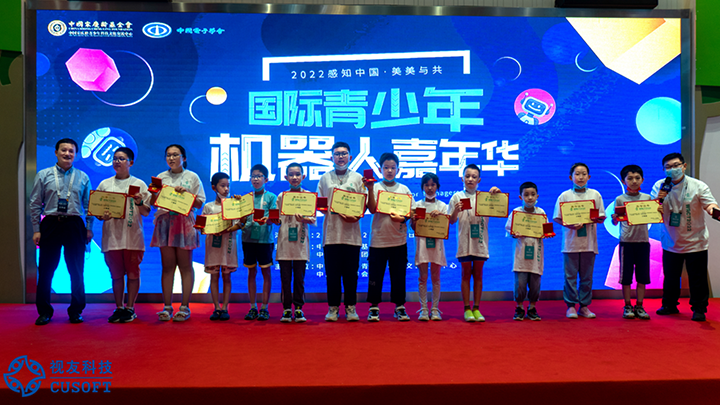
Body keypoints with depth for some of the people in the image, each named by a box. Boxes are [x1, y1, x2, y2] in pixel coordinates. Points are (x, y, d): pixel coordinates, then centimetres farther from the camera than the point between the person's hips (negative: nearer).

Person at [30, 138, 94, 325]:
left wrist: (89, 228, 3)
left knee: (77, 271, 3)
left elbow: (88, 205, 10)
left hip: (75, 225, 1)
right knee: (46, 269, 2)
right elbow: (35, 204, 6)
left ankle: (75, 311, 15)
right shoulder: (43, 175, 7)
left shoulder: (83, 177, 9)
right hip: (50, 225, 0)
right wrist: (36, 229, 0)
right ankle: (44, 312, 15)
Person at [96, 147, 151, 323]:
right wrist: (102, 216, -8)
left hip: (133, 237, -2)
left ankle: (130, 308, 14)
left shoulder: (139, 184, 6)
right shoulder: (104, 184, 12)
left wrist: (139, 203, -15)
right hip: (111, 237, 2)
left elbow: (146, 212, 5)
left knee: (133, 274, 2)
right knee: (116, 275, 8)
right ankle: (119, 308, 19)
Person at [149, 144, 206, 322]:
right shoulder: (161, 177, 13)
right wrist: (155, 192, -7)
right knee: (167, 265, 3)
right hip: (165, 222, 2)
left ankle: (185, 307, 4)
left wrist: (186, 193, -11)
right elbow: (153, 203, 12)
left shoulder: (192, 177, 7)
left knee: (185, 265, -1)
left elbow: (200, 203, 4)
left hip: (184, 222, -2)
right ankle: (167, 307, 8)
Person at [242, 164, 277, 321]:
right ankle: (253, 307, 17)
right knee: (251, 271, 9)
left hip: (264, 238, -3)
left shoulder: (271, 197, 2)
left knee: (265, 271, 2)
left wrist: (265, 220, -28)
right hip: (248, 237, 3)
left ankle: (264, 307, 9)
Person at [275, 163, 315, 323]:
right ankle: (287, 308, 13)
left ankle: (299, 307, 12)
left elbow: (313, 218, -1)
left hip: (301, 241, -1)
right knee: (285, 277, 3)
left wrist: (305, 219, -21)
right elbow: (277, 219, 11)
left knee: (299, 277, 2)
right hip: (284, 241, 1)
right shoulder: (281, 196, 10)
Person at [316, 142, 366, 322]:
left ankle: (351, 307, 14)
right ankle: (333, 307, 14)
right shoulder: (325, 178, 12)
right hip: (331, 233, 1)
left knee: (351, 273, 3)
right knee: (332, 273, 3)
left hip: (351, 233, 0)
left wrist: (357, 216, -11)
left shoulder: (357, 178, 11)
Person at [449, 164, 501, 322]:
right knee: (466, 274, 4)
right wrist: (456, 210, -16)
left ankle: (476, 308, 15)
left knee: (478, 274, 7)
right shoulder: (457, 197, 3)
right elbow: (452, 221, 3)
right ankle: (467, 309, 10)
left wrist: (497, 195, -11)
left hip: (480, 240, 1)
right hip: (464, 240, -1)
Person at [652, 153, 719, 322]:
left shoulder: (698, 186, -8)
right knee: (670, 277, 14)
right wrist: (658, 200, -20)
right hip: (671, 242, 2)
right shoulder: (659, 186, -2)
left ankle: (699, 309, 20)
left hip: (695, 242, -2)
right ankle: (669, 305, 31)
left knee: (697, 279, 4)